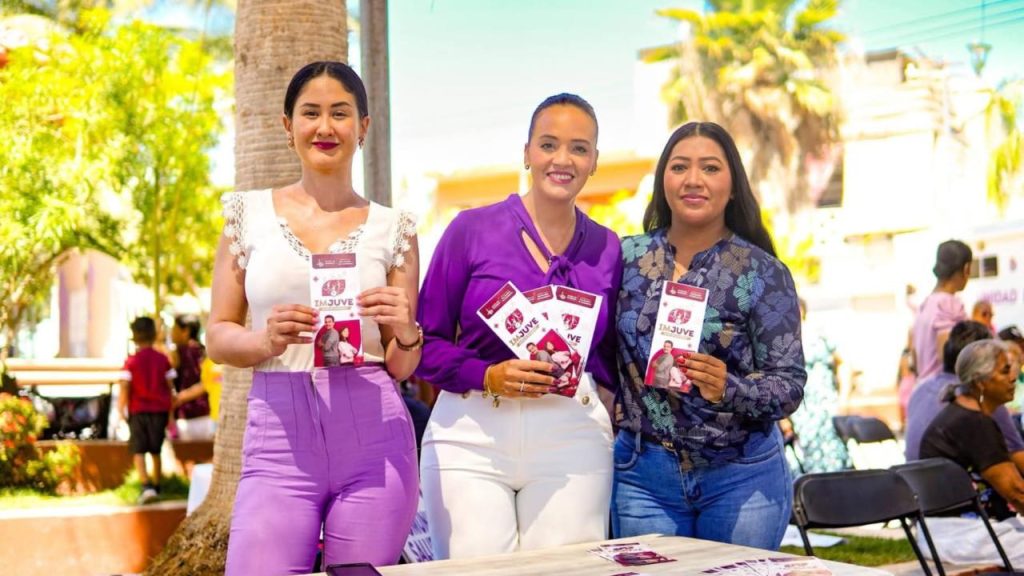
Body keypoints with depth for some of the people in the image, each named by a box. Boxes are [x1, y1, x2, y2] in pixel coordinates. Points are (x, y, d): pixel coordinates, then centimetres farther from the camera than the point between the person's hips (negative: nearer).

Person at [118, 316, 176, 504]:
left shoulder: (131, 362, -7)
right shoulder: (163, 359, 1)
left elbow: (125, 388, -12)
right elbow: (170, 387, 3)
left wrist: (121, 410, 0)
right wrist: (169, 412, 12)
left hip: (138, 411, -3)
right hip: (159, 410, 3)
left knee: (138, 451, -3)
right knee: (155, 451, 16)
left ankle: (146, 485, -20)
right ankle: (156, 486, 22)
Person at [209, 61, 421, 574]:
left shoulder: (392, 228, 9)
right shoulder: (250, 214, 8)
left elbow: (402, 367, 11)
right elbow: (218, 337, 8)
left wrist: (405, 332, -11)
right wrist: (268, 341, -13)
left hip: (371, 439, 1)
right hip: (279, 436, -1)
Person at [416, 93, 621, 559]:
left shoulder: (608, 249, 10)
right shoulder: (472, 229, 2)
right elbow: (425, 341, 2)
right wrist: (487, 376, -13)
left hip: (572, 438, 2)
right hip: (472, 434, -2)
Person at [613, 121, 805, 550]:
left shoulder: (763, 273, -5)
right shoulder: (627, 257, 3)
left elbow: (790, 385, -7)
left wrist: (729, 388, -24)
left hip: (741, 477, -2)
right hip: (643, 474, 2)